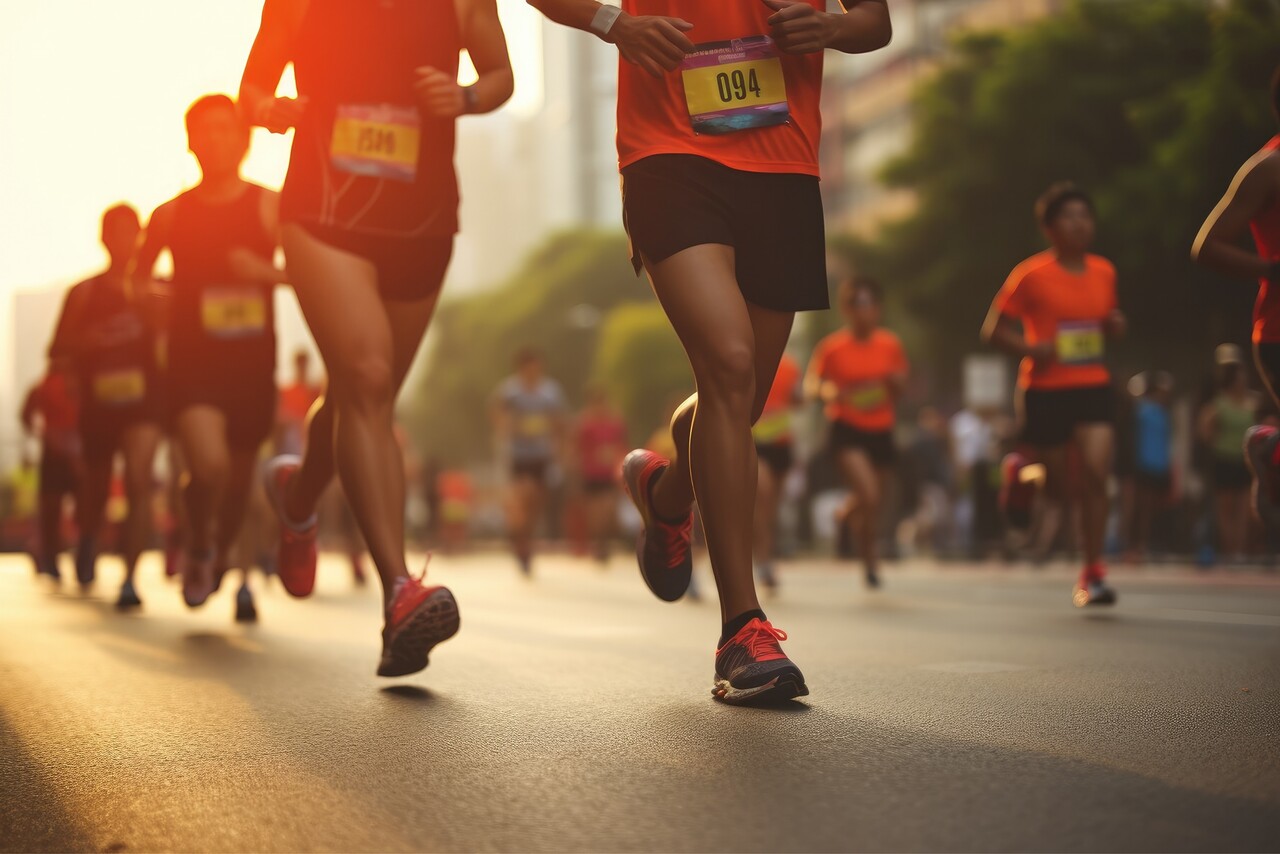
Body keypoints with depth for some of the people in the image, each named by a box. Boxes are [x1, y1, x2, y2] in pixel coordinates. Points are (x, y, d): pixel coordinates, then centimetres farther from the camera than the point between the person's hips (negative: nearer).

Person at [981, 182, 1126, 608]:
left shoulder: (1104, 272, 8)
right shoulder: (1032, 275, -7)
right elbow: (993, 329, -4)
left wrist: (1115, 326, 1)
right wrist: (1031, 348, -20)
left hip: (1094, 386, 3)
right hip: (1044, 391, -3)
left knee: (1096, 472, -13)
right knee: (1054, 483, 2)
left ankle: (1093, 572, -6)